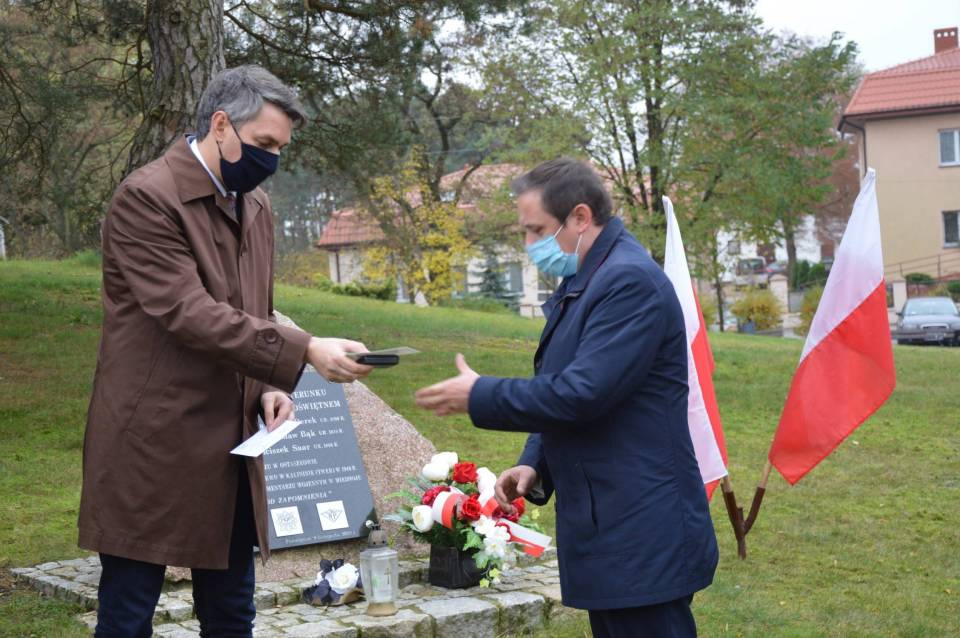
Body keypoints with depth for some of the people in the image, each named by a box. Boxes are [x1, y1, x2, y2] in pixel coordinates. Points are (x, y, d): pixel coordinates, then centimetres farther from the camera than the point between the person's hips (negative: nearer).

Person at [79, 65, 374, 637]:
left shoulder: (256, 206, 12)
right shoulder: (148, 198, -13)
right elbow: (190, 315, -22)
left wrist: (267, 389, 2)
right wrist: (305, 351, -26)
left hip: (231, 447, 8)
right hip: (154, 445, -7)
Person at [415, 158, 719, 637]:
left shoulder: (630, 280, -17)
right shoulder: (581, 284, 14)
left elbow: (582, 394, -24)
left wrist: (479, 396, -12)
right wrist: (534, 464, 7)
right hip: (606, 527, 10)